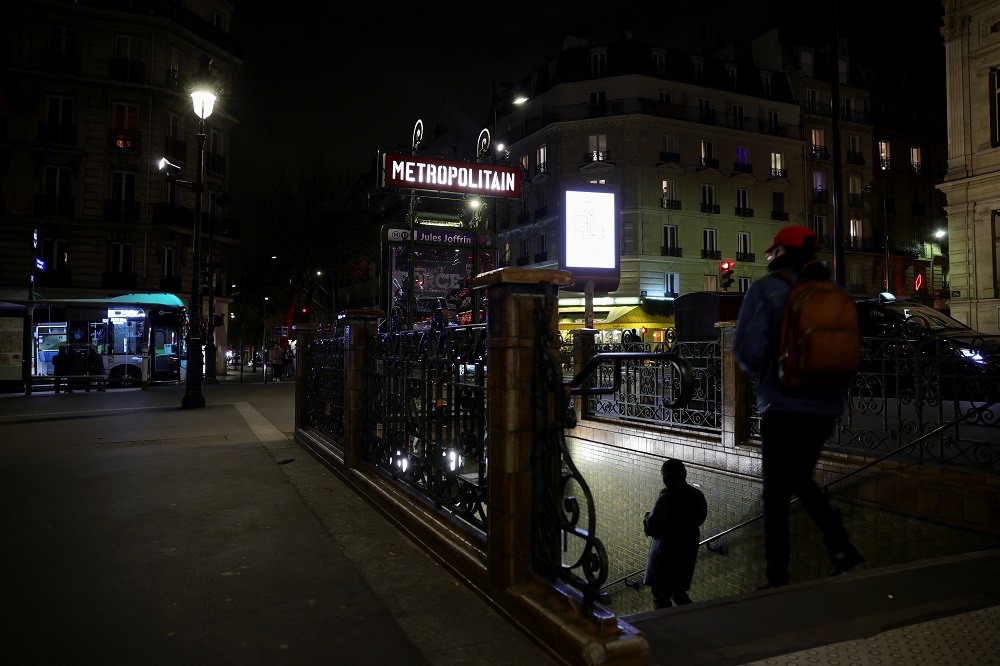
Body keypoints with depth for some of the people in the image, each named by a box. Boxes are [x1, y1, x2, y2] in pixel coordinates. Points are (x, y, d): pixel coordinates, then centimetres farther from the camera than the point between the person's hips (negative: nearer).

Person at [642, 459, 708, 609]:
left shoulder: (666, 499, -24)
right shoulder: (697, 495, -3)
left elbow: (649, 528, -19)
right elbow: (700, 519, 13)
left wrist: (648, 516, 1)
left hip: (666, 553, -7)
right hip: (689, 551, 7)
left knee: (661, 597, 7)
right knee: (678, 592, 23)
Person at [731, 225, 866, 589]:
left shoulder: (766, 289, -8)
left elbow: (747, 349, -15)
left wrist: (764, 375, 6)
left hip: (784, 406, -6)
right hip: (827, 405, 6)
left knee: (776, 495, 5)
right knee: (801, 479, 24)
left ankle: (778, 580, 12)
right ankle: (844, 553, 17)